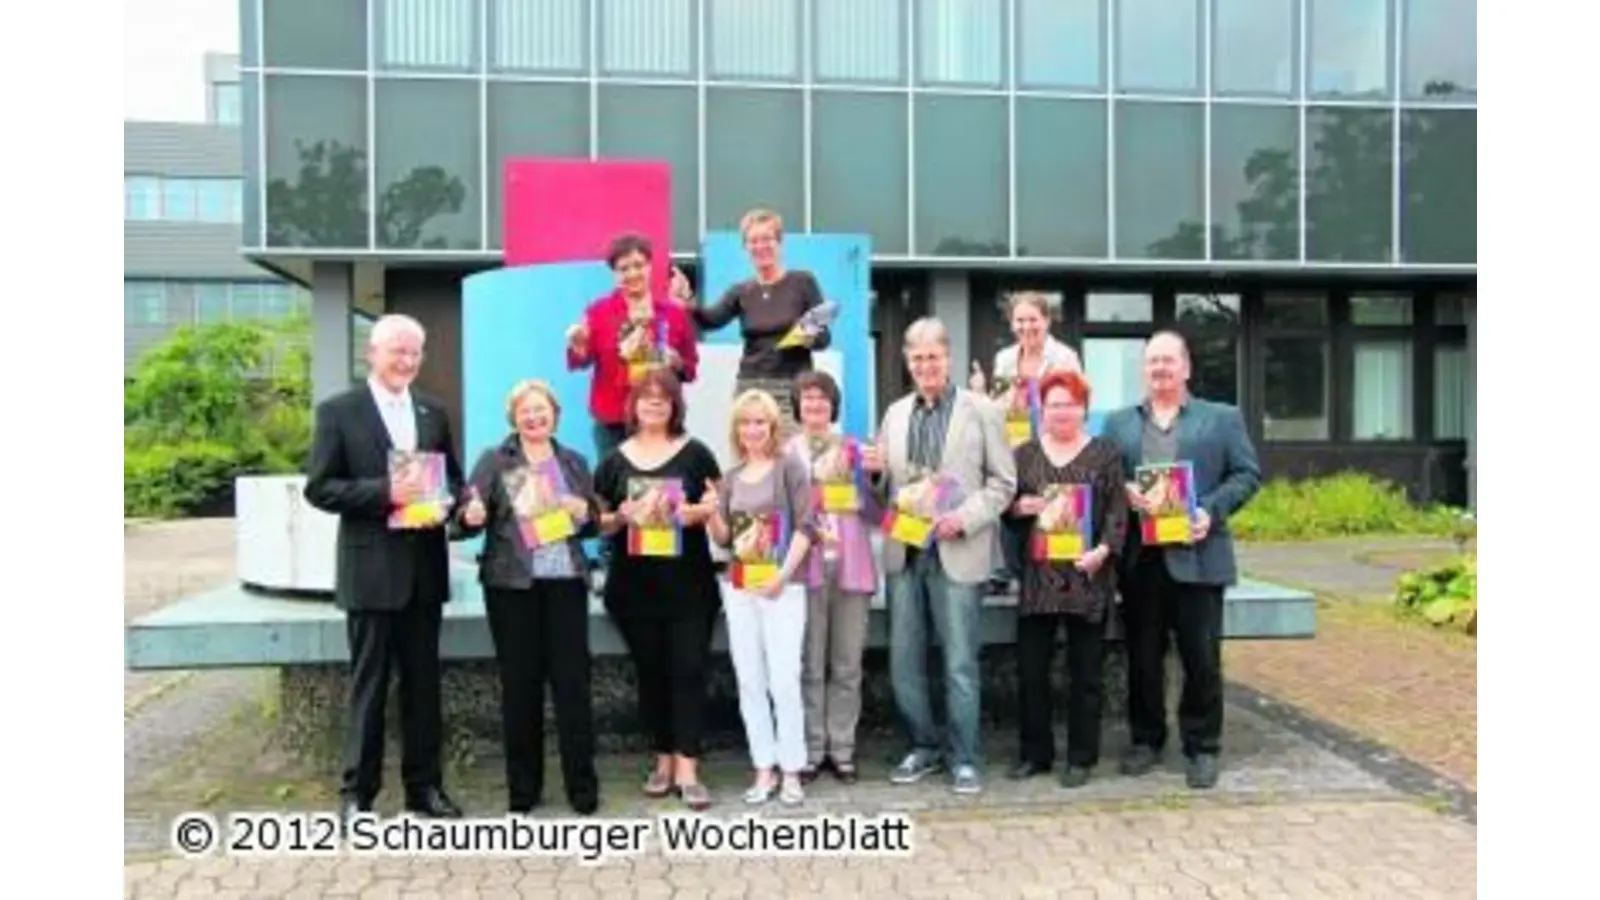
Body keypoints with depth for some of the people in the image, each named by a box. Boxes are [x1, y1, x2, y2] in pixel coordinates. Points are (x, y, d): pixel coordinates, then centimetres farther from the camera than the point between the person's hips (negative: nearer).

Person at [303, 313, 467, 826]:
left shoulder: (434, 413, 12)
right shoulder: (338, 411, -3)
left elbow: (452, 478, 16)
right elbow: (319, 488, -8)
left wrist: (442, 502, -7)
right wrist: (385, 493, -20)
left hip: (425, 569, 5)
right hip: (371, 570, -4)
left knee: (424, 684, 11)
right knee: (368, 684, 3)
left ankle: (425, 787, 21)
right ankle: (358, 792, 15)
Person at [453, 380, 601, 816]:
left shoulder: (574, 461, 14)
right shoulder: (493, 460, 5)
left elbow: (595, 522, 15)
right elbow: (468, 518, -2)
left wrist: (584, 511, -7)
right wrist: (471, 517, -25)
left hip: (566, 581, 2)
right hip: (511, 583, -1)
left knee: (572, 681, 0)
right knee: (519, 684, 4)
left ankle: (582, 784, 9)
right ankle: (523, 786, 15)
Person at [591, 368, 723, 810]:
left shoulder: (695, 453, 3)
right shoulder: (615, 460, 7)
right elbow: (597, 521, 7)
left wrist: (696, 512, -18)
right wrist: (623, 516, -13)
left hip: (689, 584, -2)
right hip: (635, 586, 2)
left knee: (689, 671, -4)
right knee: (651, 673, 10)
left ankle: (687, 769, -2)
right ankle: (664, 759, 22)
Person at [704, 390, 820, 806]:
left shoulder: (789, 466, -2)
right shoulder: (732, 476, 12)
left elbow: (805, 525, -8)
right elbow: (724, 539, 13)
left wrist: (783, 574, -16)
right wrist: (713, 513, -7)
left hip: (782, 588, -5)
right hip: (739, 589, 5)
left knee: (784, 681, -6)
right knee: (749, 683, 6)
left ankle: (791, 771, 5)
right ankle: (763, 769, 15)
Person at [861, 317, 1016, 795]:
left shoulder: (981, 411, -1)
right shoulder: (895, 413, 12)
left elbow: (1003, 483, -3)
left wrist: (964, 518, -17)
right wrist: (875, 471, -6)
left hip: (956, 553, -4)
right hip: (904, 553, 5)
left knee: (960, 664, 2)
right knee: (903, 662, 10)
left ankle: (964, 759, 15)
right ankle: (923, 747, 26)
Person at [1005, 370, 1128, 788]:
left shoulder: (1106, 453, 4)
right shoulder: (1024, 454, 11)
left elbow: (1118, 509, -2)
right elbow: (1004, 504, 12)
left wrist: (1103, 549, -16)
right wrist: (1019, 507, -10)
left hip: (1087, 577, -2)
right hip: (1038, 577, 2)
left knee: (1085, 672, 6)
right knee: (1030, 668, 4)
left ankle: (1081, 757, 17)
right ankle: (1035, 753, 19)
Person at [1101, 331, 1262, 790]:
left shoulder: (1223, 418, 9)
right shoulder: (1119, 422, 15)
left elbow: (1247, 475, 3)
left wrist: (1211, 511, -11)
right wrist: (1124, 493, -11)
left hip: (1196, 556, -2)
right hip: (1139, 558, 2)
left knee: (1202, 658, 2)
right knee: (1142, 656, 8)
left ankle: (1202, 747, 15)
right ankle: (1146, 739, 22)